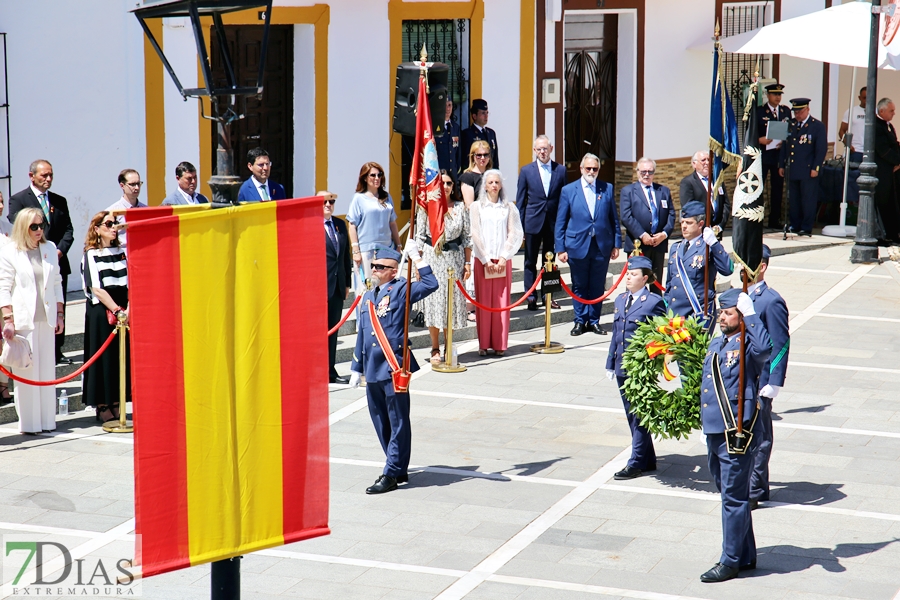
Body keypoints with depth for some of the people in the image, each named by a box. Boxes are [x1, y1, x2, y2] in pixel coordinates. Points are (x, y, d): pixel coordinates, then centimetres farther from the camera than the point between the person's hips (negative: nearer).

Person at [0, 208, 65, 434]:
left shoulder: (50, 249, 11)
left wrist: (60, 314, 11)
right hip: (22, 320, -4)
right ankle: (29, 422, 2)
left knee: (47, 369, 5)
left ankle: (47, 420, 12)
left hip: (46, 319, 4)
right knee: (26, 371, -3)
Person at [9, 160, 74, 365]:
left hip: (58, 262, 5)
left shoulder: (59, 201, 15)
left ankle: (56, 351, 12)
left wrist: (60, 250, -6)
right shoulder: (18, 200, 1)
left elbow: (68, 230, 12)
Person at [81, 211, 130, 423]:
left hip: (123, 313, 5)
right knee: (103, 357, -2)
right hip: (100, 312, -5)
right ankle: (102, 406, 6)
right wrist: (117, 310, -18)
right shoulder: (91, 255, -3)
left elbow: (130, 284, 5)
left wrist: (128, 309, -11)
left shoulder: (122, 252, 10)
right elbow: (97, 289, -11)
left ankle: (116, 404, 14)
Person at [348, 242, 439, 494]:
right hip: (373, 369, 7)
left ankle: (392, 475, 0)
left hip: (394, 367, -7)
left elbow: (430, 285, -19)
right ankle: (399, 468, 24)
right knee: (381, 422, 12)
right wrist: (357, 368, 18)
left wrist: (416, 257, -18)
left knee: (398, 422, -1)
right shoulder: (367, 298, 16)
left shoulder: (400, 290, -2)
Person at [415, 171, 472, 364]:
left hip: (455, 258, 2)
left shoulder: (460, 207, 4)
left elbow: (467, 236, 7)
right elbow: (419, 237, 2)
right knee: (433, 301, 1)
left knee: (453, 300, 4)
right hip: (432, 257, -2)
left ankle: (448, 347, 16)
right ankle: (435, 349, 10)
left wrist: (468, 263, 3)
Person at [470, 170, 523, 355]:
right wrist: (487, 260, -8)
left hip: (503, 261, 1)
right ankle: (483, 344, 4)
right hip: (483, 260, -1)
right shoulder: (476, 206, 3)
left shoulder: (509, 207, 6)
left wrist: (503, 258, -7)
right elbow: (475, 235, -1)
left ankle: (499, 344, 6)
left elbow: (514, 234, 3)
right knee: (484, 302, -1)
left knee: (502, 302, 1)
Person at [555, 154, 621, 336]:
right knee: (579, 287, 7)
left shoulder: (607, 189, 5)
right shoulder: (568, 190, 2)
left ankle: (594, 321, 17)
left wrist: (616, 244, 3)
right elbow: (560, 223, 2)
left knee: (598, 286, 7)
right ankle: (580, 321, 17)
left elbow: (614, 219, 8)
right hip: (577, 246, -1)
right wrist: (560, 249, -3)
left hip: (602, 246, 1)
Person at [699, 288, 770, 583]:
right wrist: (705, 427, 25)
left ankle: (731, 562, 6)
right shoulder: (716, 343, 13)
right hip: (714, 432, 9)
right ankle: (746, 556, 28)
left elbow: (764, 348, -38)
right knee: (731, 496, 17)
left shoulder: (747, 345, -12)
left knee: (734, 498, -2)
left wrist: (750, 314, -30)